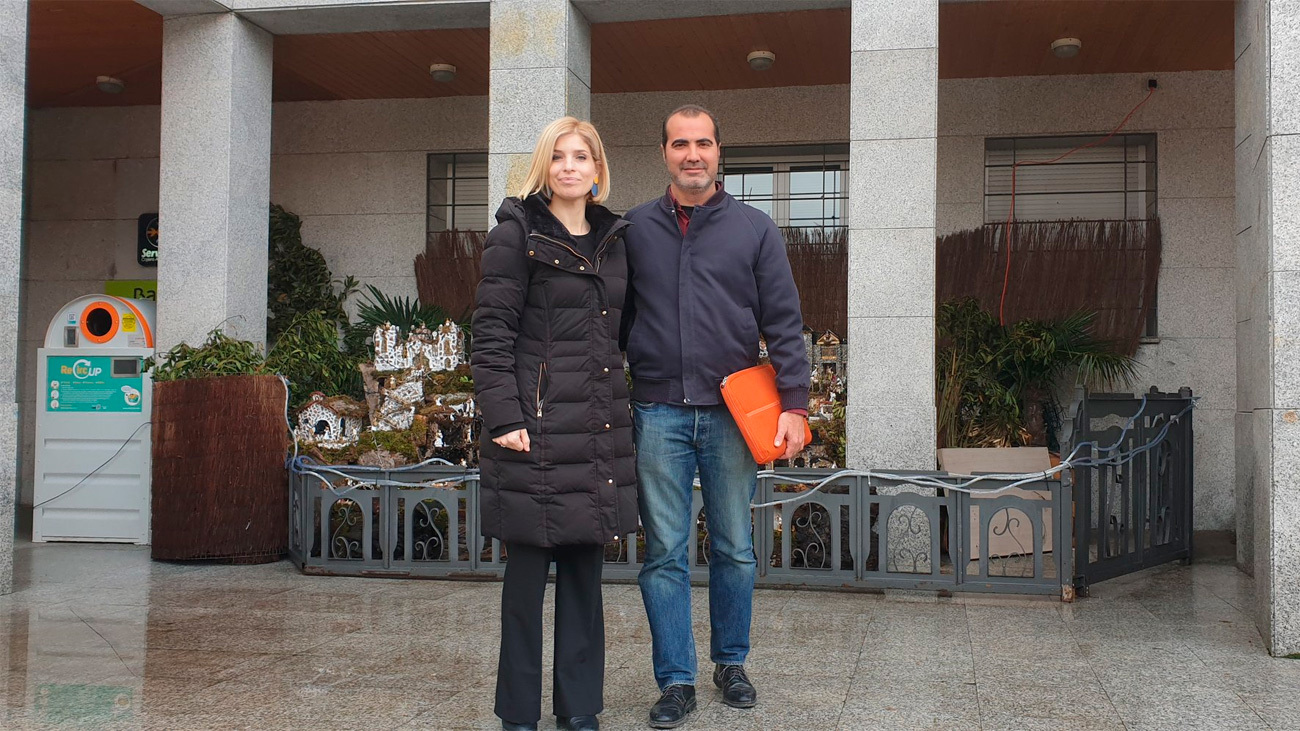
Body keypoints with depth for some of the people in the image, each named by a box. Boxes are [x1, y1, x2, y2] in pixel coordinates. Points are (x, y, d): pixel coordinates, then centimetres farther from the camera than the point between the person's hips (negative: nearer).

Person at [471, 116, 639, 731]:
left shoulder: (612, 239, 15)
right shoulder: (518, 232, -2)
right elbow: (491, 332, -8)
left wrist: (618, 410, 15)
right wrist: (503, 416, -16)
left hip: (598, 430, 6)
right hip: (537, 424, -5)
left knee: (585, 572, 10)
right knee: (527, 572, 2)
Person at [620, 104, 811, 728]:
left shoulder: (754, 228, 5)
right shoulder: (635, 229, 8)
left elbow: (784, 325, 3)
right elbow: (616, 320, 11)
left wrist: (794, 403, -5)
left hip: (732, 413, 0)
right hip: (658, 413, 0)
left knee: (734, 549, 9)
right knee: (665, 553, 2)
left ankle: (731, 663, 26)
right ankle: (676, 681, 13)